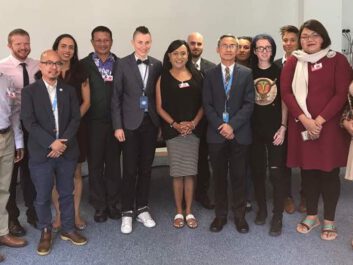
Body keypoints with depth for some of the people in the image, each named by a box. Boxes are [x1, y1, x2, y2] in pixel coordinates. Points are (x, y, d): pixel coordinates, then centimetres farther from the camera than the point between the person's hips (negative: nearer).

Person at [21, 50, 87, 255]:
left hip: (67, 152, 3)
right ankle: (46, 232, 25)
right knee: (43, 197, 7)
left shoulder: (69, 90, 9)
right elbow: (29, 122, -9)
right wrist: (51, 143, -18)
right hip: (41, 153, -2)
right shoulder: (29, 91, 0)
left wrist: (64, 142, -13)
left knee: (67, 194, 13)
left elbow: (76, 119, 1)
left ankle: (68, 229, 28)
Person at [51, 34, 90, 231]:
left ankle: (76, 214, 18)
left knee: (76, 172, 7)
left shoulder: (80, 72, 5)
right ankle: (59, 215, 16)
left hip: (76, 128, 1)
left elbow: (86, 101, 2)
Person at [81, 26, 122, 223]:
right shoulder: (84, 65, 1)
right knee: (95, 165, 7)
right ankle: (100, 206, 18)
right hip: (93, 123, -1)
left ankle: (113, 203, 22)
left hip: (115, 122, 1)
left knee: (113, 163, 10)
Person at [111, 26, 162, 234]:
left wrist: (161, 123, 4)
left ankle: (142, 209, 23)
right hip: (131, 124, -2)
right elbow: (116, 97, -3)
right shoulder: (123, 64, -2)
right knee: (130, 170, 2)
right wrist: (118, 126, -7)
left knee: (146, 168, 10)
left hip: (151, 123, 3)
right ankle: (127, 213, 14)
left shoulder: (157, 65, 4)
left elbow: (159, 96, 8)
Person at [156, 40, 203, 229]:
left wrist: (193, 123, -9)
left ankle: (189, 212, 16)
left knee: (190, 172, 4)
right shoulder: (163, 78, 2)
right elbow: (159, 107, 0)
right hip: (172, 130, -1)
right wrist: (175, 124, -11)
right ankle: (179, 212, 16)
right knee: (177, 172, 4)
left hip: (193, 129, 1)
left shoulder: (197, 76, 6)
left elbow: (203, 103, 5)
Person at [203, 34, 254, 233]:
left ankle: (240, 215, 19)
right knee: (219, 176, 8)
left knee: (239, 176, 6)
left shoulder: (246, 73, 3)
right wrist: (220, 126, -11)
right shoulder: (210, 74, 8)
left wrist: (232, 125, -14)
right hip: (217, 133, 1)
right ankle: (221, 214, 20)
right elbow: (207, 105, 2)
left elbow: (249, 104, -4)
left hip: (239, 133, -1)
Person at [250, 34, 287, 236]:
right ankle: (262, 209, 25)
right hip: (255, 129, 2)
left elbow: (284, 101, 0)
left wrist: (283, 127, -6)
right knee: (258, 171, 9)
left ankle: (278, 217, 6)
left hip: (275, 128, -2)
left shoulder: (279, 71, 0)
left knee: (276, 172, -4)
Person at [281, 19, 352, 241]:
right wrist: (304, 119, -12)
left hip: (330, 125, -2)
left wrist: (320, 120, -14)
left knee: (329, 171, 3)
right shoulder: (293, 62, 6)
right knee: (308, 171, 9)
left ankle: (329, 220, 18)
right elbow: (286, 92, -2)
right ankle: (312, 216, 25)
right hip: (301, 126, 2)